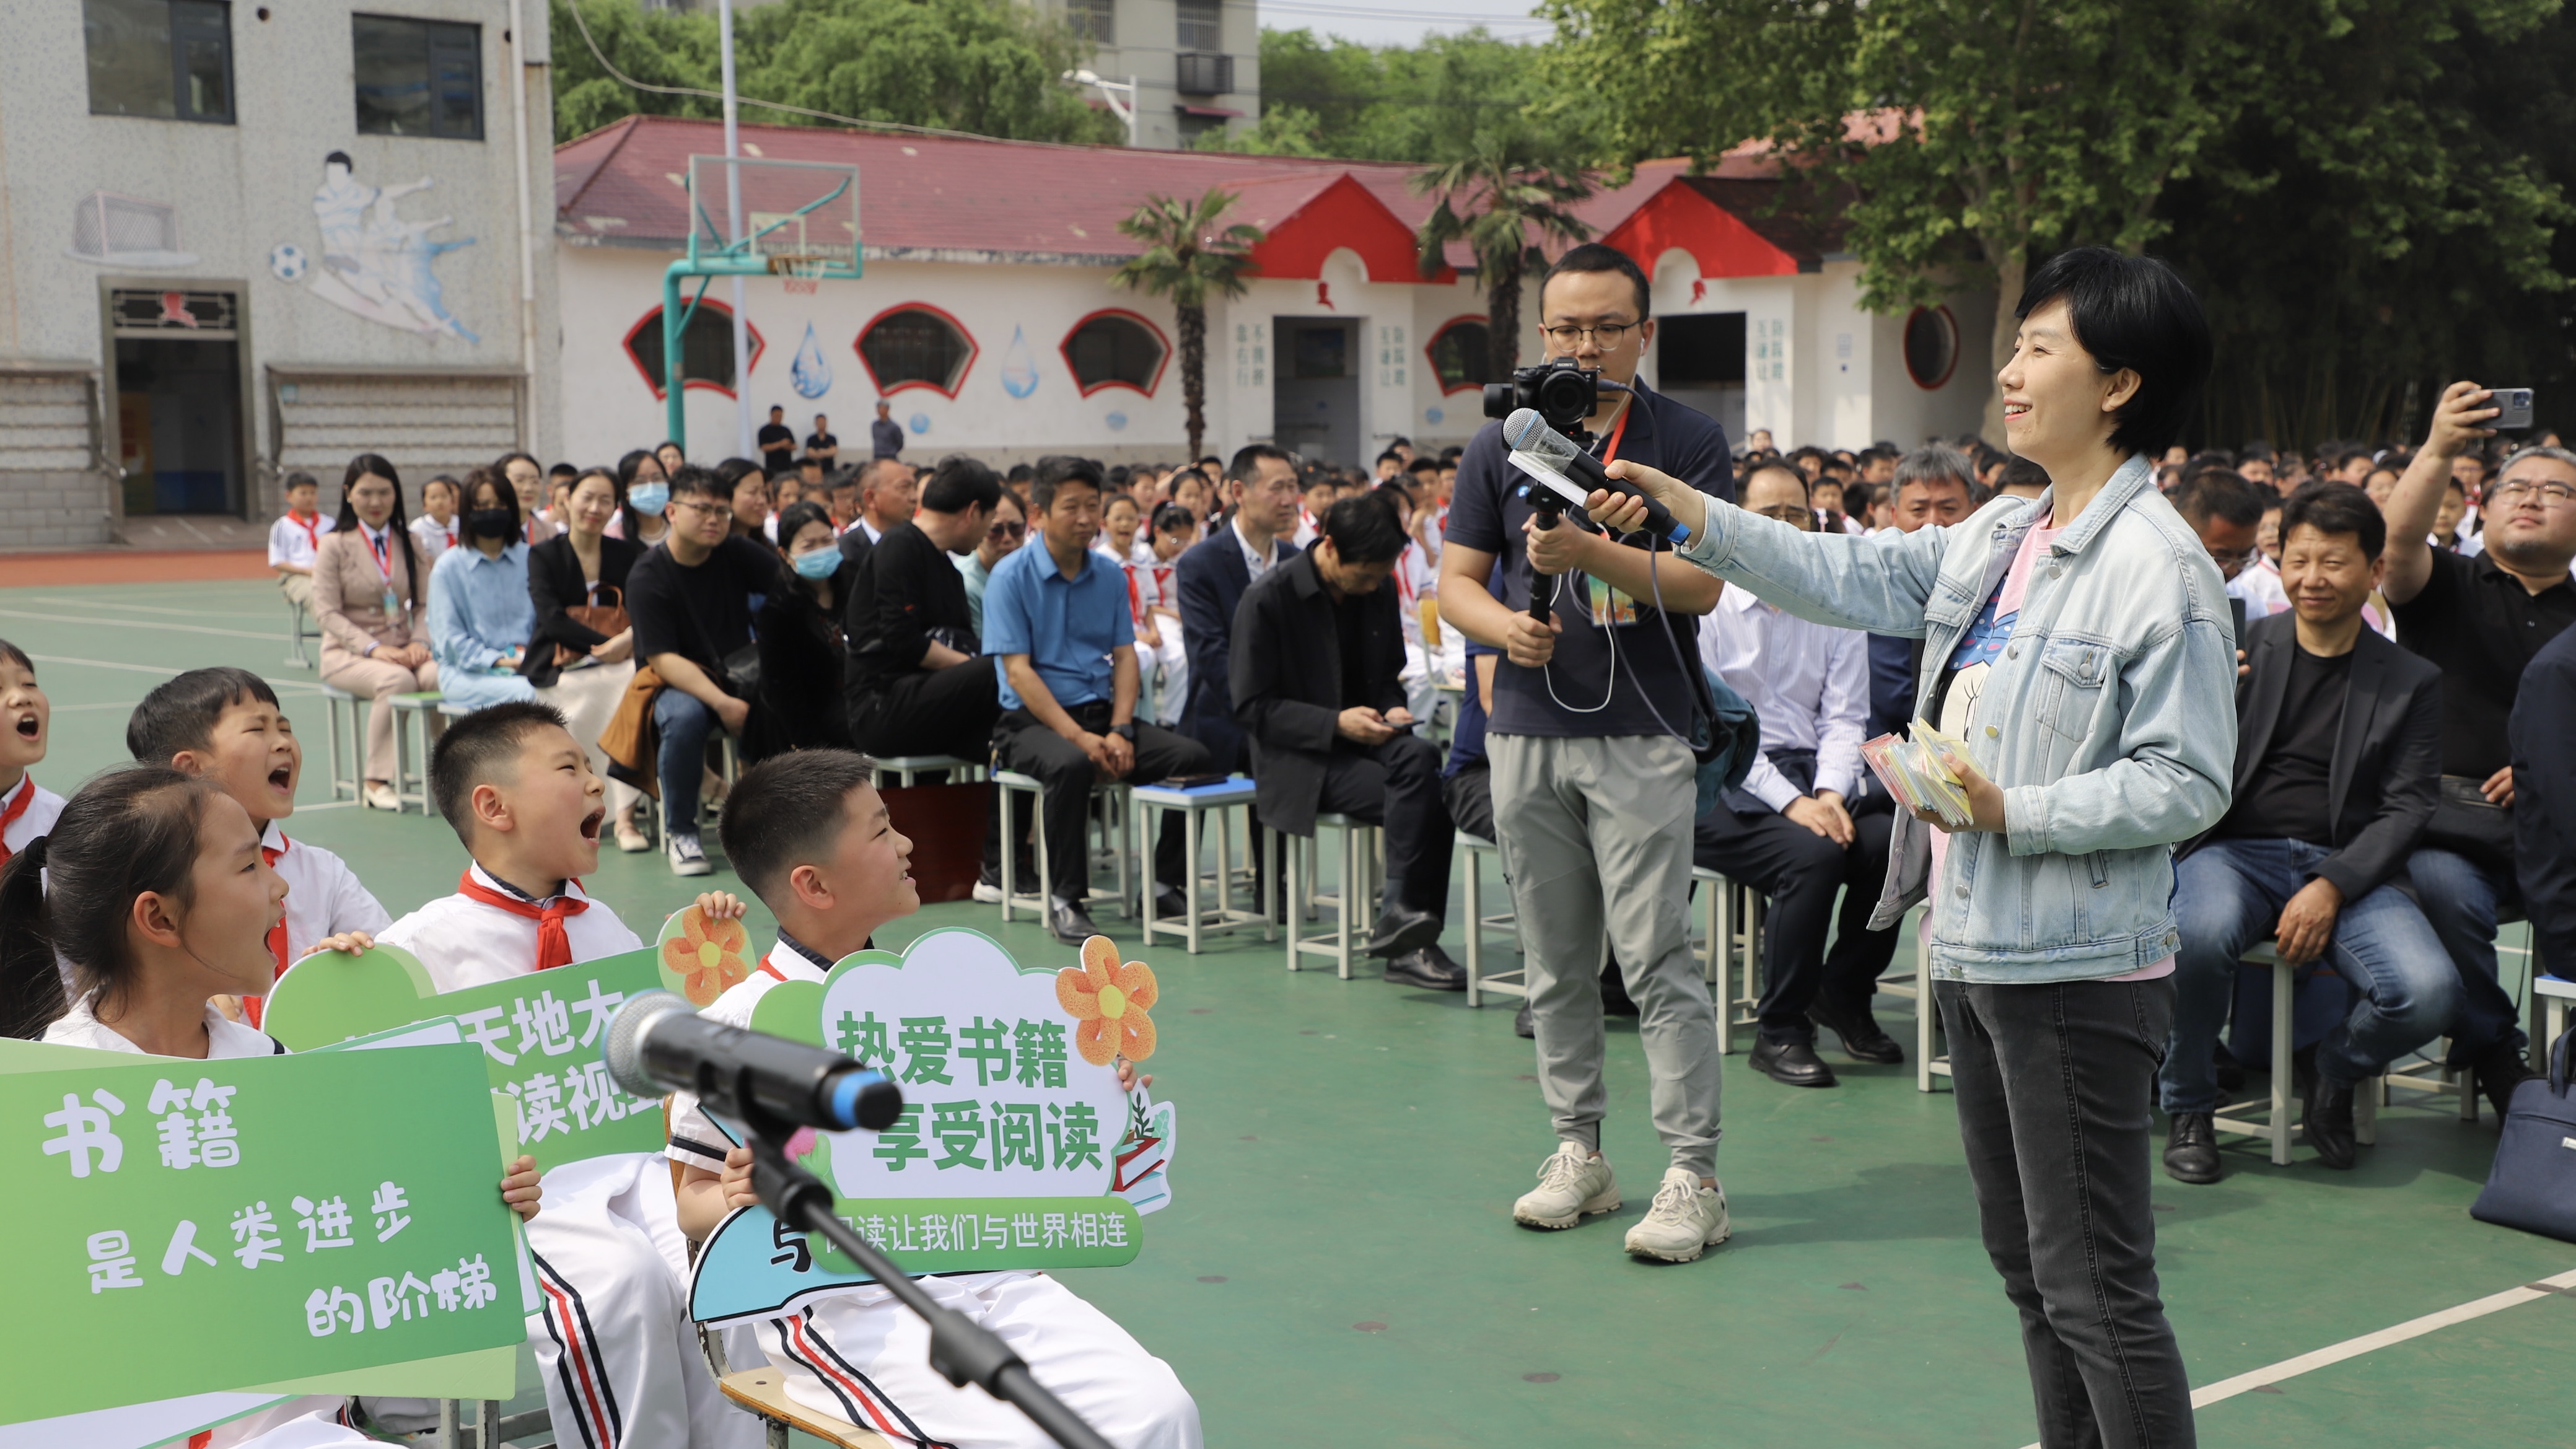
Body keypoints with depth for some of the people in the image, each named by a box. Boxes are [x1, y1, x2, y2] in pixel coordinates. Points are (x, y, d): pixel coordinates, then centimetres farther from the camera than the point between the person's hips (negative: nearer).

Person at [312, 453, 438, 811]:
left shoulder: (410, 543, 12)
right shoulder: (335, 545, 1)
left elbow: (424, 604, 10)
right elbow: (327, 612, -6)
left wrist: (418, 642, -11)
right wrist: (374, 648, -19)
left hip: (402, 650, 3)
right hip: (347, 652, -3)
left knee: (444, 674, -31)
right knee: (398, 680, -36)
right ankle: (376, 781, -25)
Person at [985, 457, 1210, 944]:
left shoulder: (1110, 576, 11)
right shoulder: (1012, 577, -5)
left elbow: (1125, 655, 7)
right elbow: (1017, 670, -11)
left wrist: (1119, 731, -11)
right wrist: (1079, 737, -20)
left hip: (1100, 711, 5)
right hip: (1031, 721, -5)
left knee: (1192, 756, -17)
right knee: (1071, 765, -38)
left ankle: (1165, 884, -4)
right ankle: (1065, 899, -22)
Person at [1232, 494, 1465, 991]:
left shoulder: (1379, 592, 8)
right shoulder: (1267, 600, -11)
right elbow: (1252, 708, -10)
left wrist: (1392, 709, -4)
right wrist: (1336, 723, -21)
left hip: (1366, 739, 6)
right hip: (1300, 761, -5)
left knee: (1421, 757, -31)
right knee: (1425, 800, -28)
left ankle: (1401, 918, -28)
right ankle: (1408, 945, -23)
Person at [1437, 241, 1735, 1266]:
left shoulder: (1688, 443, 0)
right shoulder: (1500, 445, 9)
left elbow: (1701, 584, -9)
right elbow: (1456, 581, 8)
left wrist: (1591, 554, -24)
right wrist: (1506, 625, -14)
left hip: (1642, 733, -4)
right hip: (1527, 731, 4)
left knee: (1656, 957, -7)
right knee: (1555, 961, 10)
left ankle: (1692, 1177, -1)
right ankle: (1578, 1151, 22)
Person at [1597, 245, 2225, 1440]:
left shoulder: (2160, 566, -15)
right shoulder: (1997, 536, 11)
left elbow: (2188, 781, -17)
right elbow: (1849, 579, 11)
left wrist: (2015, 812, -24)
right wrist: (1686, 511, 6)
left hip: (2077, 972, -9)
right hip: (1974, 946, 9)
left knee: (2093, 1287, -3)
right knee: (2023, 1259, 20)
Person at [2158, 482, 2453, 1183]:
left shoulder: (2411, 682, 9)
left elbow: (2407, 807, 2)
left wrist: (2331, 887, -14)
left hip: (2347, 867, 1)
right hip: (2233, 850, -1)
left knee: (2427, 993, -26)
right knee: (2203, 933, -36)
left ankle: (2336, 1071, 12)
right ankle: (2188, 1108, -8)